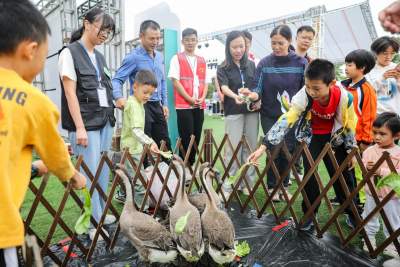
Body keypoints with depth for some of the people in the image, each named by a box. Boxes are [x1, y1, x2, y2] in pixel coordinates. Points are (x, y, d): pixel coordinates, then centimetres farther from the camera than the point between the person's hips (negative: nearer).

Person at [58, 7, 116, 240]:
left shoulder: (100, 56, 16)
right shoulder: (70, 53, -4)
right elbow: (71, 93, -10)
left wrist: (113, 111, 11)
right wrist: (80, 127, -16)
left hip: (105, 121, 7)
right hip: (86, 123, -7)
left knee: (104, 171, 11)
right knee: (90, 174, -2)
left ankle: (102, 214, 26)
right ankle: (93, 223, 11)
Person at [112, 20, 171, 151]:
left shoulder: (160, 56, 11)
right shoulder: (133, 57, -9)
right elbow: (116, 80, -13)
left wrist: (165, 103, 13)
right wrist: (119, 97, -32)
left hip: (157, 106, 6)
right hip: (141, 106, -6)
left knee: (165, 144, 11)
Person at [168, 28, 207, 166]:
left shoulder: (202, 60, 16)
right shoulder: (177, 58, 1)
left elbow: (205, 82, 15)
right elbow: (175, 81, -7)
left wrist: (202, 98, -3)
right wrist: (190, 99, -13)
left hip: (199, 106, 5)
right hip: (183, 105, -5)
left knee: (196, 138, 8)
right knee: (186, 139, -6)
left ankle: (192, 165, 20)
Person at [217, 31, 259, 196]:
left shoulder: (251, 65, 12)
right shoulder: (223, 68, 1)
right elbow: (224, 87, -15)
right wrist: (235, 96, -35)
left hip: (252, 110, 3)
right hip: (234, 112, -3)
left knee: (250, 148, 7)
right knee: (233, 149, -3)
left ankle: (248, 183, 18)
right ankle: (227, 185, 7)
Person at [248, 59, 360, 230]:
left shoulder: (344, 97, -29)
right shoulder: (304, 96, -32)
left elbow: (350, 125, -12)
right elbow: (286, 120, -39)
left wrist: (352, 150, -3)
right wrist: (264, 145, -46)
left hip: (335, 137, 1)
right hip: (311, 136, -1)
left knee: (343, 174, 6)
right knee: (310, 174, -8)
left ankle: (352, 213, 28)